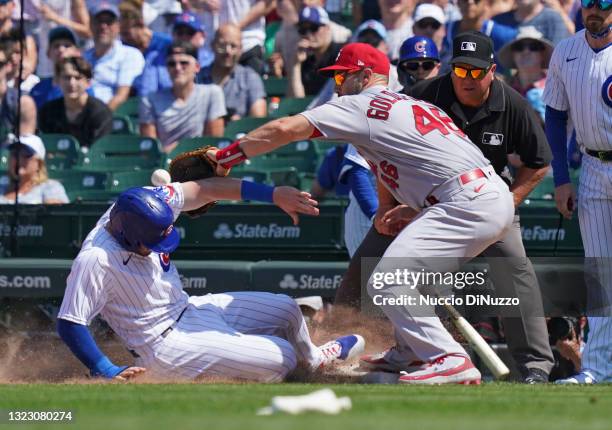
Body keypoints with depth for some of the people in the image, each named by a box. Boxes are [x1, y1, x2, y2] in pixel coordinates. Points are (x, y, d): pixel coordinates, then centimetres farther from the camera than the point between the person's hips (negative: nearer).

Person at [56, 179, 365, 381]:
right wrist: (108, 373, -28)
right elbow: (70, 325, -29)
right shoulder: (95, 261, -32)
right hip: (166, 341, -8)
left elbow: (206, 189, -9)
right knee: (281, 358, -13)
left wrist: (274, 194, -14)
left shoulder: (150, 205, -13)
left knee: (285, 309, 17)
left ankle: (311, 357, 50)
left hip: (189, 308, 8)